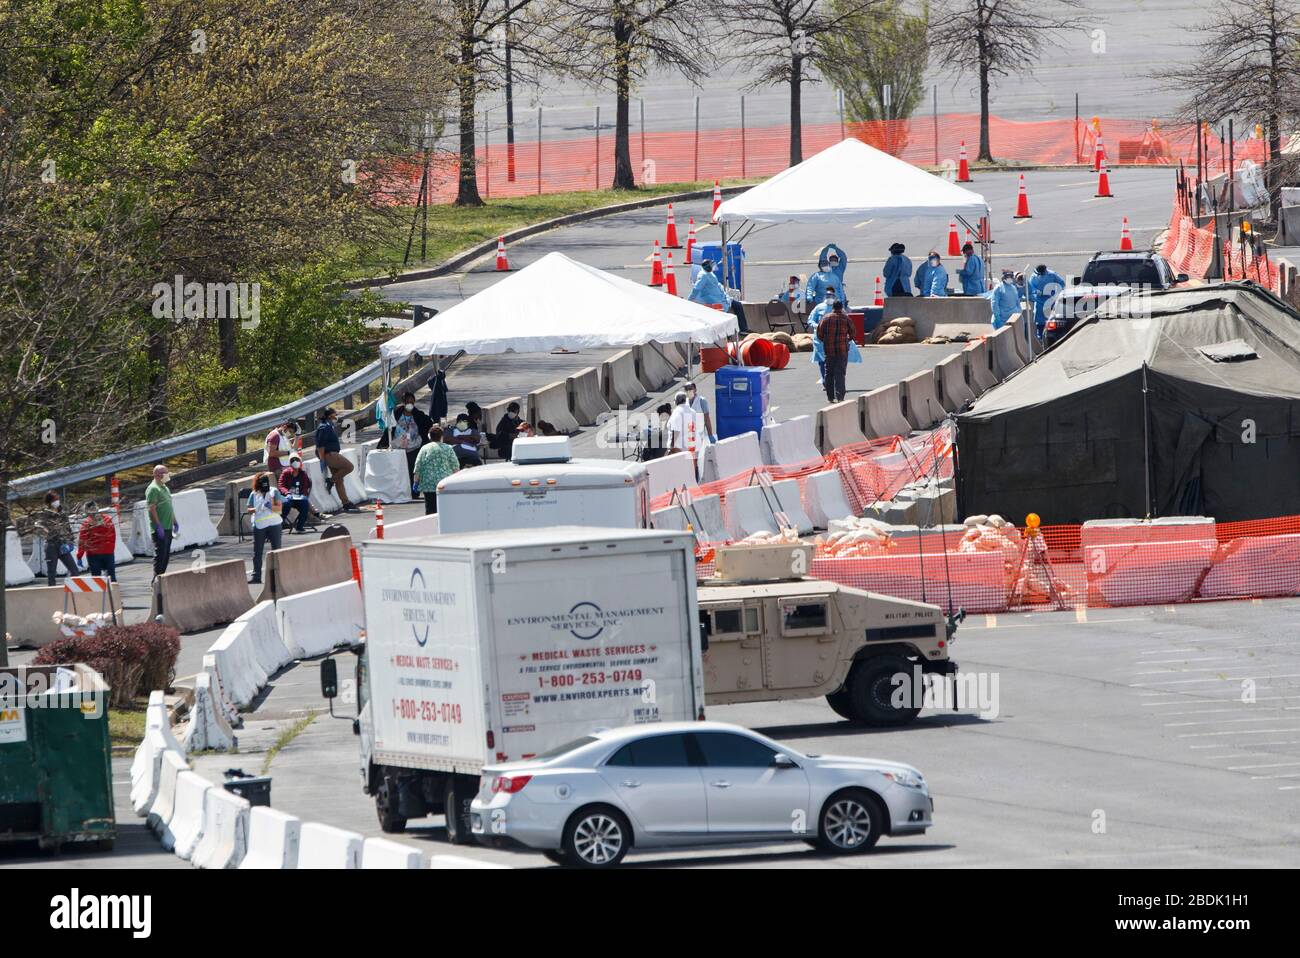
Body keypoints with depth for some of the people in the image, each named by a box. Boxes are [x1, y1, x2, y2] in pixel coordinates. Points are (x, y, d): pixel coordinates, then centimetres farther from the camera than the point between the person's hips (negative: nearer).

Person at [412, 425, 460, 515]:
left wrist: (416, 480, 7)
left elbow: (418, 467, -1)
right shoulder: (448, 449, 3)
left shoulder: (425, 449, 1)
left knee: (430, 509, 0)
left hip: (428, 484, -1)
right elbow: (455, 466, 4)